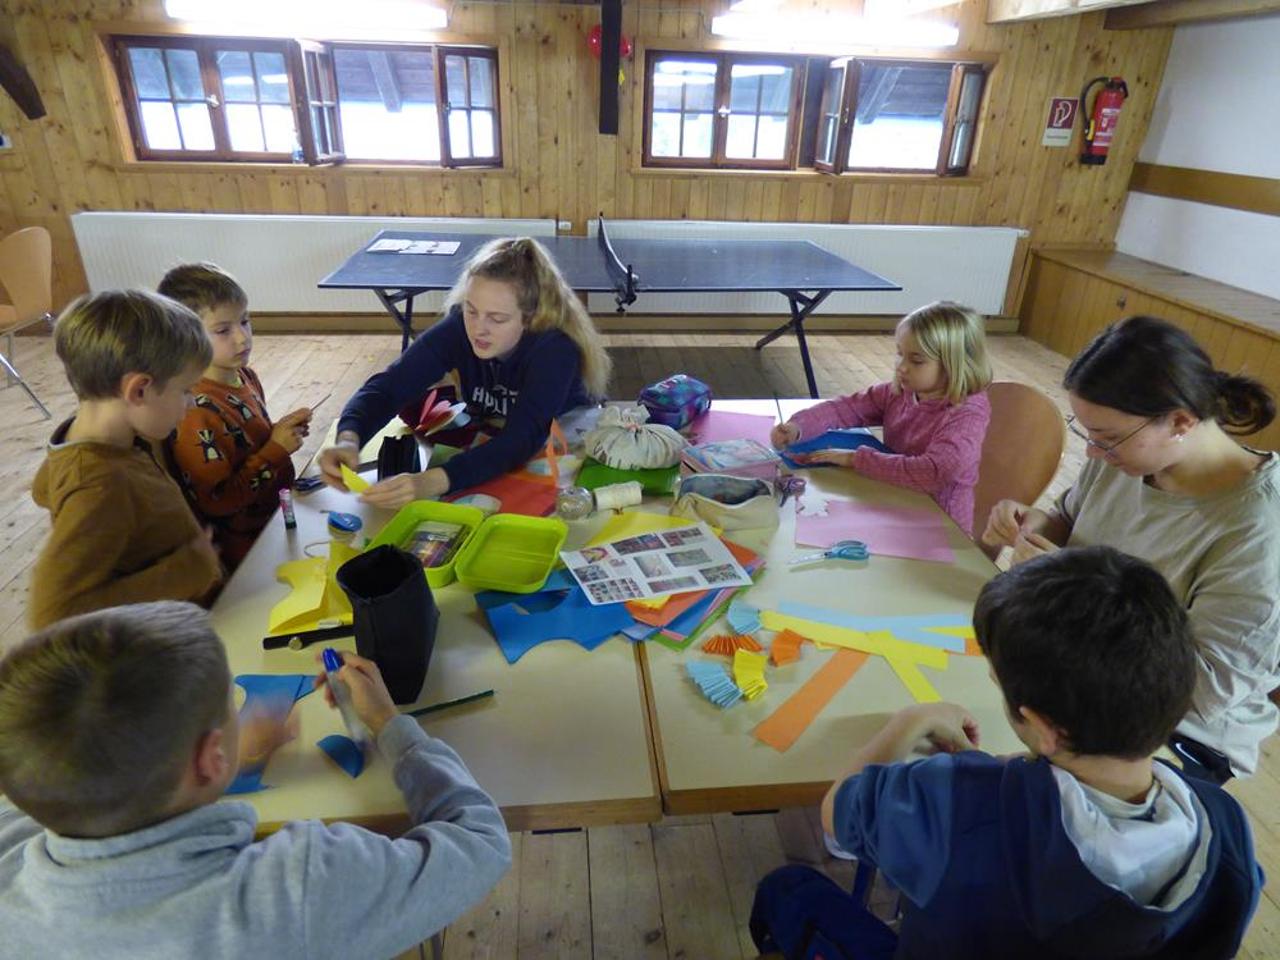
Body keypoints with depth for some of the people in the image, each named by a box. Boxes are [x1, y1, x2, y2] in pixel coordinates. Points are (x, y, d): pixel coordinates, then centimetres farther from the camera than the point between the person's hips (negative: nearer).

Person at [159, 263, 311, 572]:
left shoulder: (245, 377, 2)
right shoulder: (197, 414, -24)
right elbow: (219, 501, -23)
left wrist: (282, 430, -3)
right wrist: (277, 448, -22)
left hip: (274, 514, 8)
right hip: (244, 547, -8)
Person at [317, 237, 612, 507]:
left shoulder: (555, 347, -32)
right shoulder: (459, 328, -21)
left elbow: (522, 439, -43)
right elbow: (387, 387, -24)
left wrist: (432, 482, -57)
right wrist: (348, 439, -45)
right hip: (483, 452, 4)